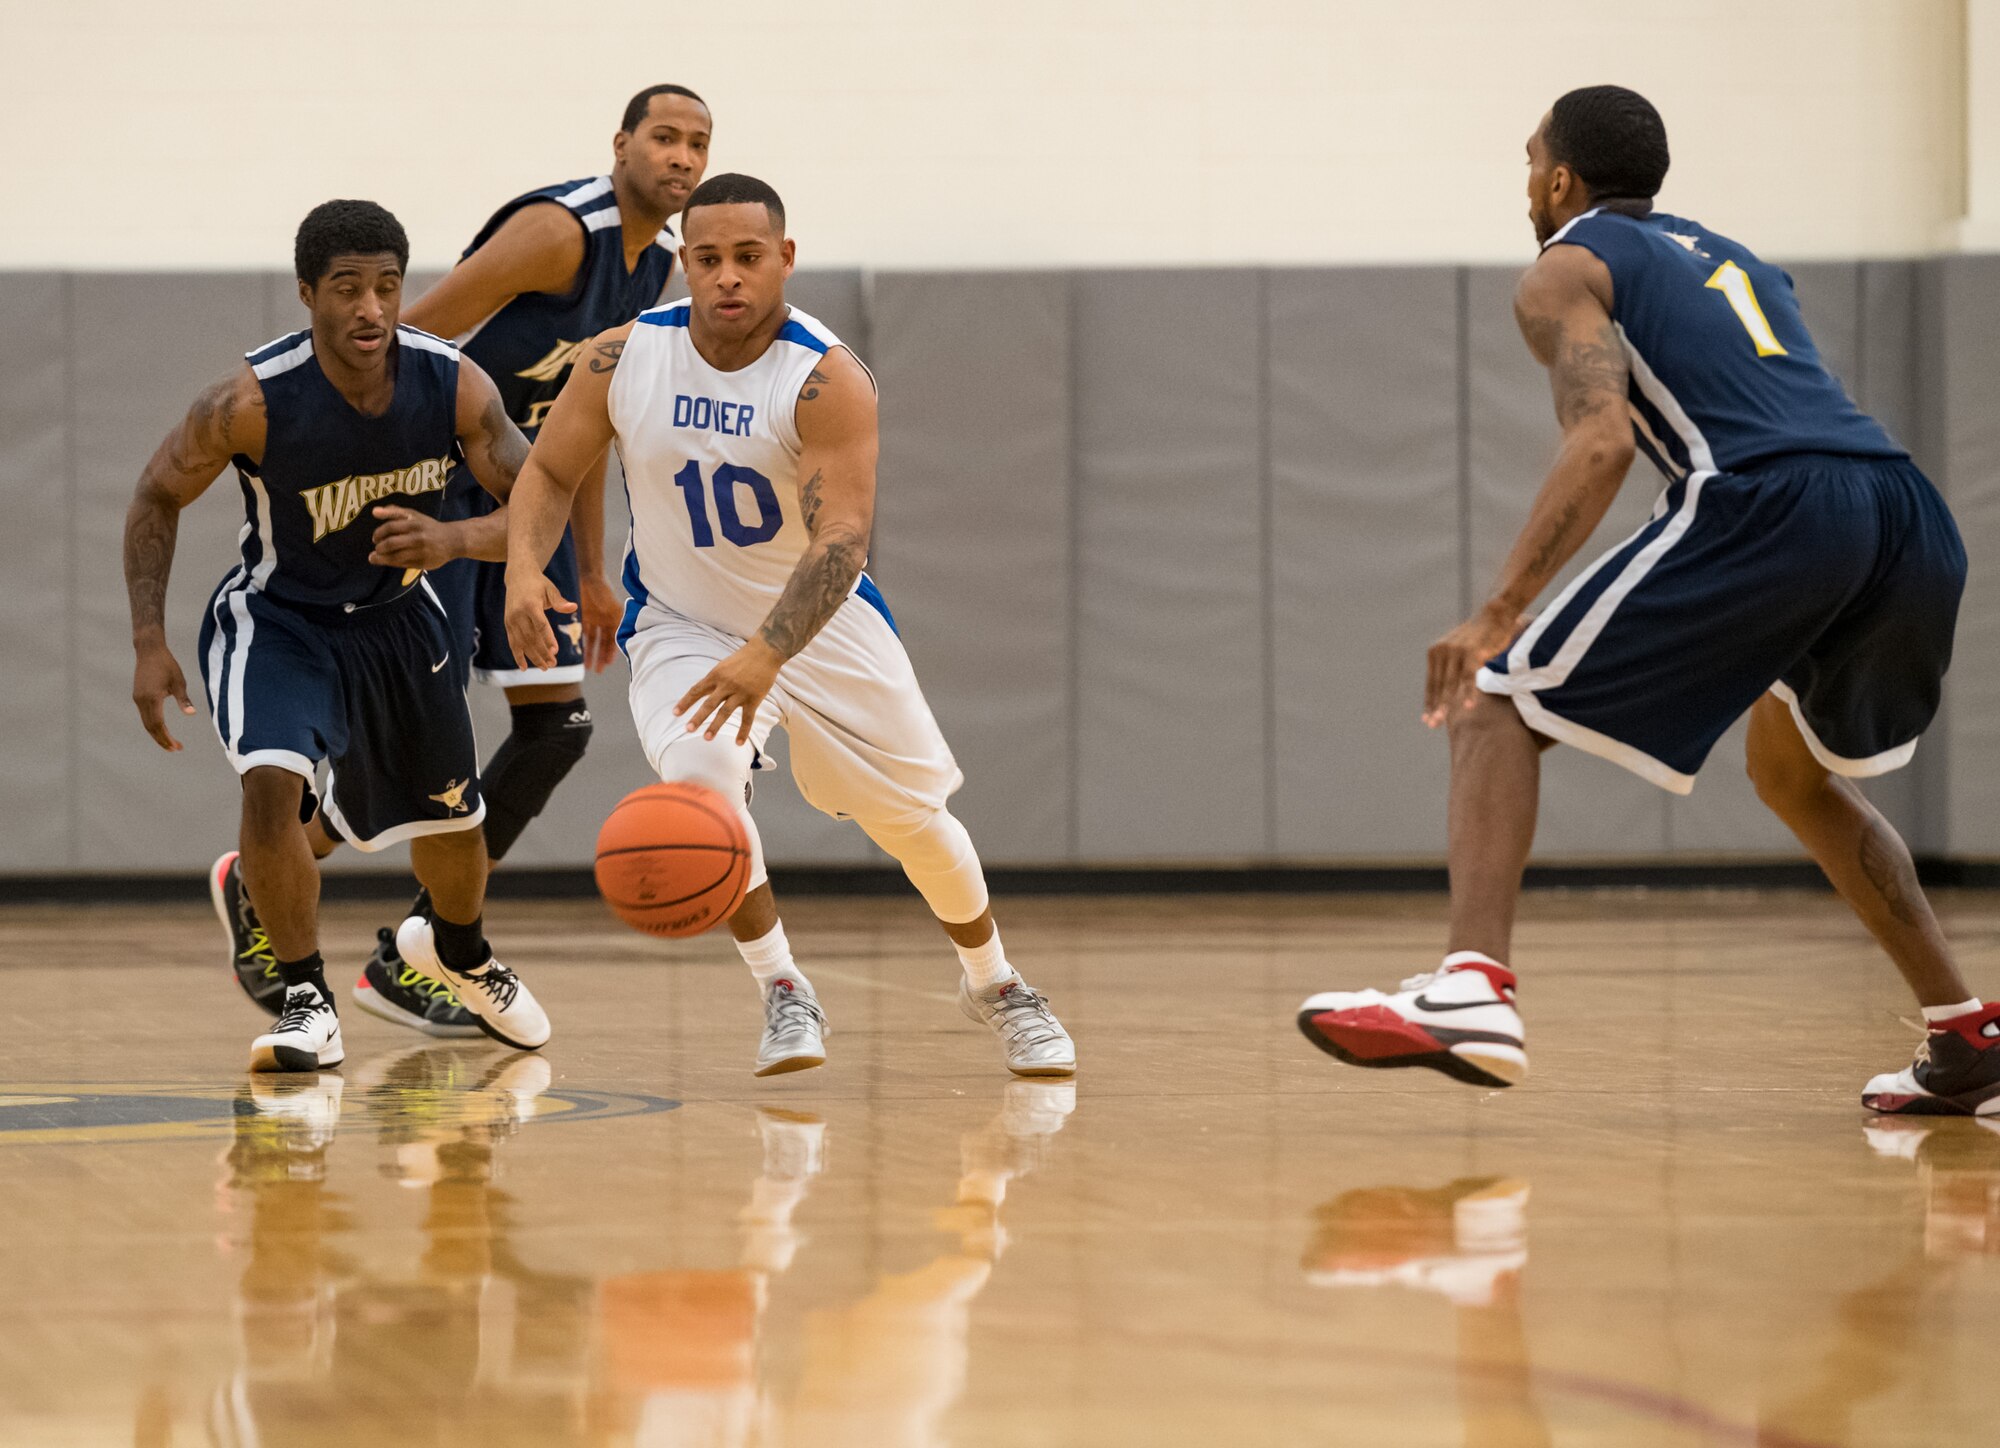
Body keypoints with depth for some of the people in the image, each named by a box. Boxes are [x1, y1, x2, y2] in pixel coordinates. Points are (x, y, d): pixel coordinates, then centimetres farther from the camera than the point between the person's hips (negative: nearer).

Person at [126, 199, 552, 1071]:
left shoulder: (453, 385, -22)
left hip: (398, 615, 4)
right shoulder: (254, 400, -29)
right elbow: (159, 496, -14)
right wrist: (149, 644, -19)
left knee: (451, 819, 18)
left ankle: (460, 955, 52)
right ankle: (306, 1003, -14)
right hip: (277, 619, -4)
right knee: (272, 781, -30)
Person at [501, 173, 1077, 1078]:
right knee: (698, 776, -28)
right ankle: (782, 993, -9)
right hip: (682, 625, 1)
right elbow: (549, 471, -3)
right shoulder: (625, 358, -15)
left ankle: (994, 985, 36)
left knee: (912, 813, 7)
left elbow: (841, 539, -36)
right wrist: (524, 568, -24)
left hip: (820, 621, -1)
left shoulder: (827, 380, -26)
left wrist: (766, 656, -51)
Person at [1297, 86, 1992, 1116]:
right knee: (1794, 773, 32)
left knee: (1499, 708, 3)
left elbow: (1603, 439, -6)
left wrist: (1499, 615, -13)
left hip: (1769, 506, -7)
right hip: (1911, 515, 7)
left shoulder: (1567, 270, 13)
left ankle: (1472, 991, -19)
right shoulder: (1730, 258, 35)